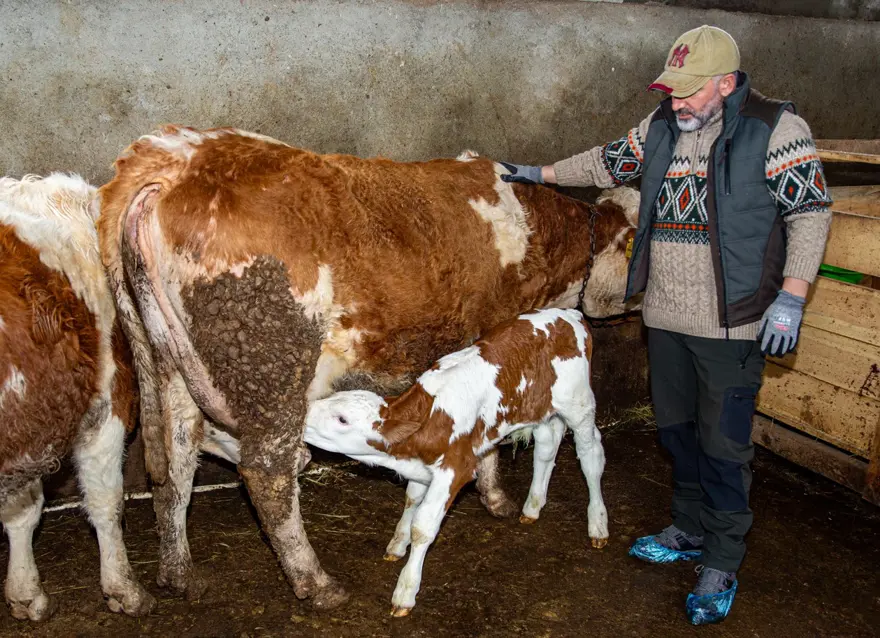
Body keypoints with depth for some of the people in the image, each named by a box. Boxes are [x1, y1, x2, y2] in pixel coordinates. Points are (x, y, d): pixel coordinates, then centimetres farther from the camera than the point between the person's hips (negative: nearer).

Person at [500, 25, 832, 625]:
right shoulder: (660, 127, 7)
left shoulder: (776, 128, -10)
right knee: (676, 428, 18)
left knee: (723, 444, 0)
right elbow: (606, 163, 22)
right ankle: (690, 532, 37)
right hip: (665, 315, 6)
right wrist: (539, 174, 26)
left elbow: (812, 212, -8)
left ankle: (722, 565, 17)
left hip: (733, 321, -6)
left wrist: (791, 296, -16)